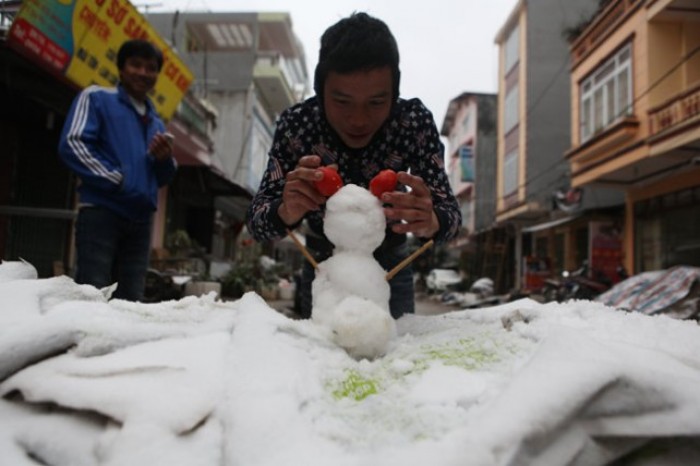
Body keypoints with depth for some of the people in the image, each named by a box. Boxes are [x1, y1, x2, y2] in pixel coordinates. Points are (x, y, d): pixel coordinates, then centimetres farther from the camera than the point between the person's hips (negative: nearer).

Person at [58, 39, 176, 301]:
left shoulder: (156, 123, 23)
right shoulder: (96, 98, 7)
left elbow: (162, 179, 23)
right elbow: (72, 144, -7)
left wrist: (164, 160, 0)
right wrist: (117, 180, -15)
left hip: (140, 220, 6)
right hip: (100, 212, -5)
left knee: (131, 301, 6)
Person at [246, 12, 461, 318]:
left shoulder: (415, 121, -24)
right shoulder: (296, 123, -24)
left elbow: (449, 213, -25)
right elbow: (255, 218, -25)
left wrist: (429, 221, -48)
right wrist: (286, 212, -47)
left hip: (389, 266, 0)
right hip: (322, 264, 0)